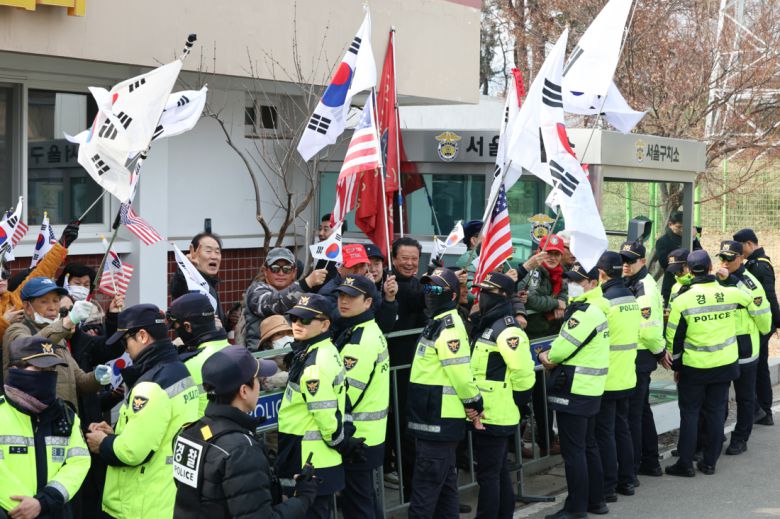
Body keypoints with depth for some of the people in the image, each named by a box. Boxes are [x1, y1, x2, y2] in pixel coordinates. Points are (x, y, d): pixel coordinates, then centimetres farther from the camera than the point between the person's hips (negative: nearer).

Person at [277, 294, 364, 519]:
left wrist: (341, 444, -11)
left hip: (310, 458, -10)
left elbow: (325, 413, -24)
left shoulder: (314, 364, -23)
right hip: (318, 457, 10)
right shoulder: (326, 351, 8)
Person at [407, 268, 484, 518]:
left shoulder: (448, 327, -17)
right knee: (445, 482, 15)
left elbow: (460, 371, -22)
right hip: (437, 418, 10)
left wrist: (474, 404, -11)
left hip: (438, 420, -10)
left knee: (425, 486, -6)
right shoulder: (439, 324, 16)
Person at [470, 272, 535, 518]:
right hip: (490, 413, 10)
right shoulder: (487, 325, 13)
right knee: (499, 470, 17)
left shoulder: (507, 330, -18)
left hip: (494, 415, -10)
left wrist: (514, 402, -12)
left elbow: (523, 373, -22)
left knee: (488, 474, -2)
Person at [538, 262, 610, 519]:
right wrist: (551, 356, -2)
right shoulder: (593, 308, 15)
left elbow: (562, 348, -21)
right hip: (590, 389, 10)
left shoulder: (585, 313, -19)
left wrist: (548, 356, 0)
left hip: (574, 391, -10)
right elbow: (565, 344, 16)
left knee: (573, 450, -4)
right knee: (588, 445, 17)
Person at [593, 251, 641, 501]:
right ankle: (627, 480, 23)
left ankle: (608, 487, 3)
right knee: (622, 427, 16)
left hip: (607, 379, -8)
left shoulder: (603, 301, -18)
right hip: (627, 376, 8)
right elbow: (637, 333, 13)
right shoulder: (631, 298, 7)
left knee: (605, 432, -1)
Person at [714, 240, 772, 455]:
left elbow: (763, 317, -11)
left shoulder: (749, 283, -13)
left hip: (743, 348, -5)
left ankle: (740, 439, 16)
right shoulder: (717, 279, 5)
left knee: (744, 397, 7)